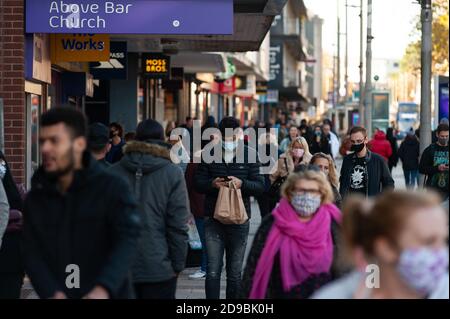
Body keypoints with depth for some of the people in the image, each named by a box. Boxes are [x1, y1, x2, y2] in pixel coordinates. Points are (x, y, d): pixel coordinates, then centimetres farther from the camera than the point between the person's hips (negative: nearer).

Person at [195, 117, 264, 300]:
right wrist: (212, 183, -17)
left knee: (235, 272, 10)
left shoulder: (249, 155, 2)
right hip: (213, 219, 0)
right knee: (213, 270, -5)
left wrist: (242, 184, -20)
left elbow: (260, 186, -1)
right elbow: (198, 184, 4)